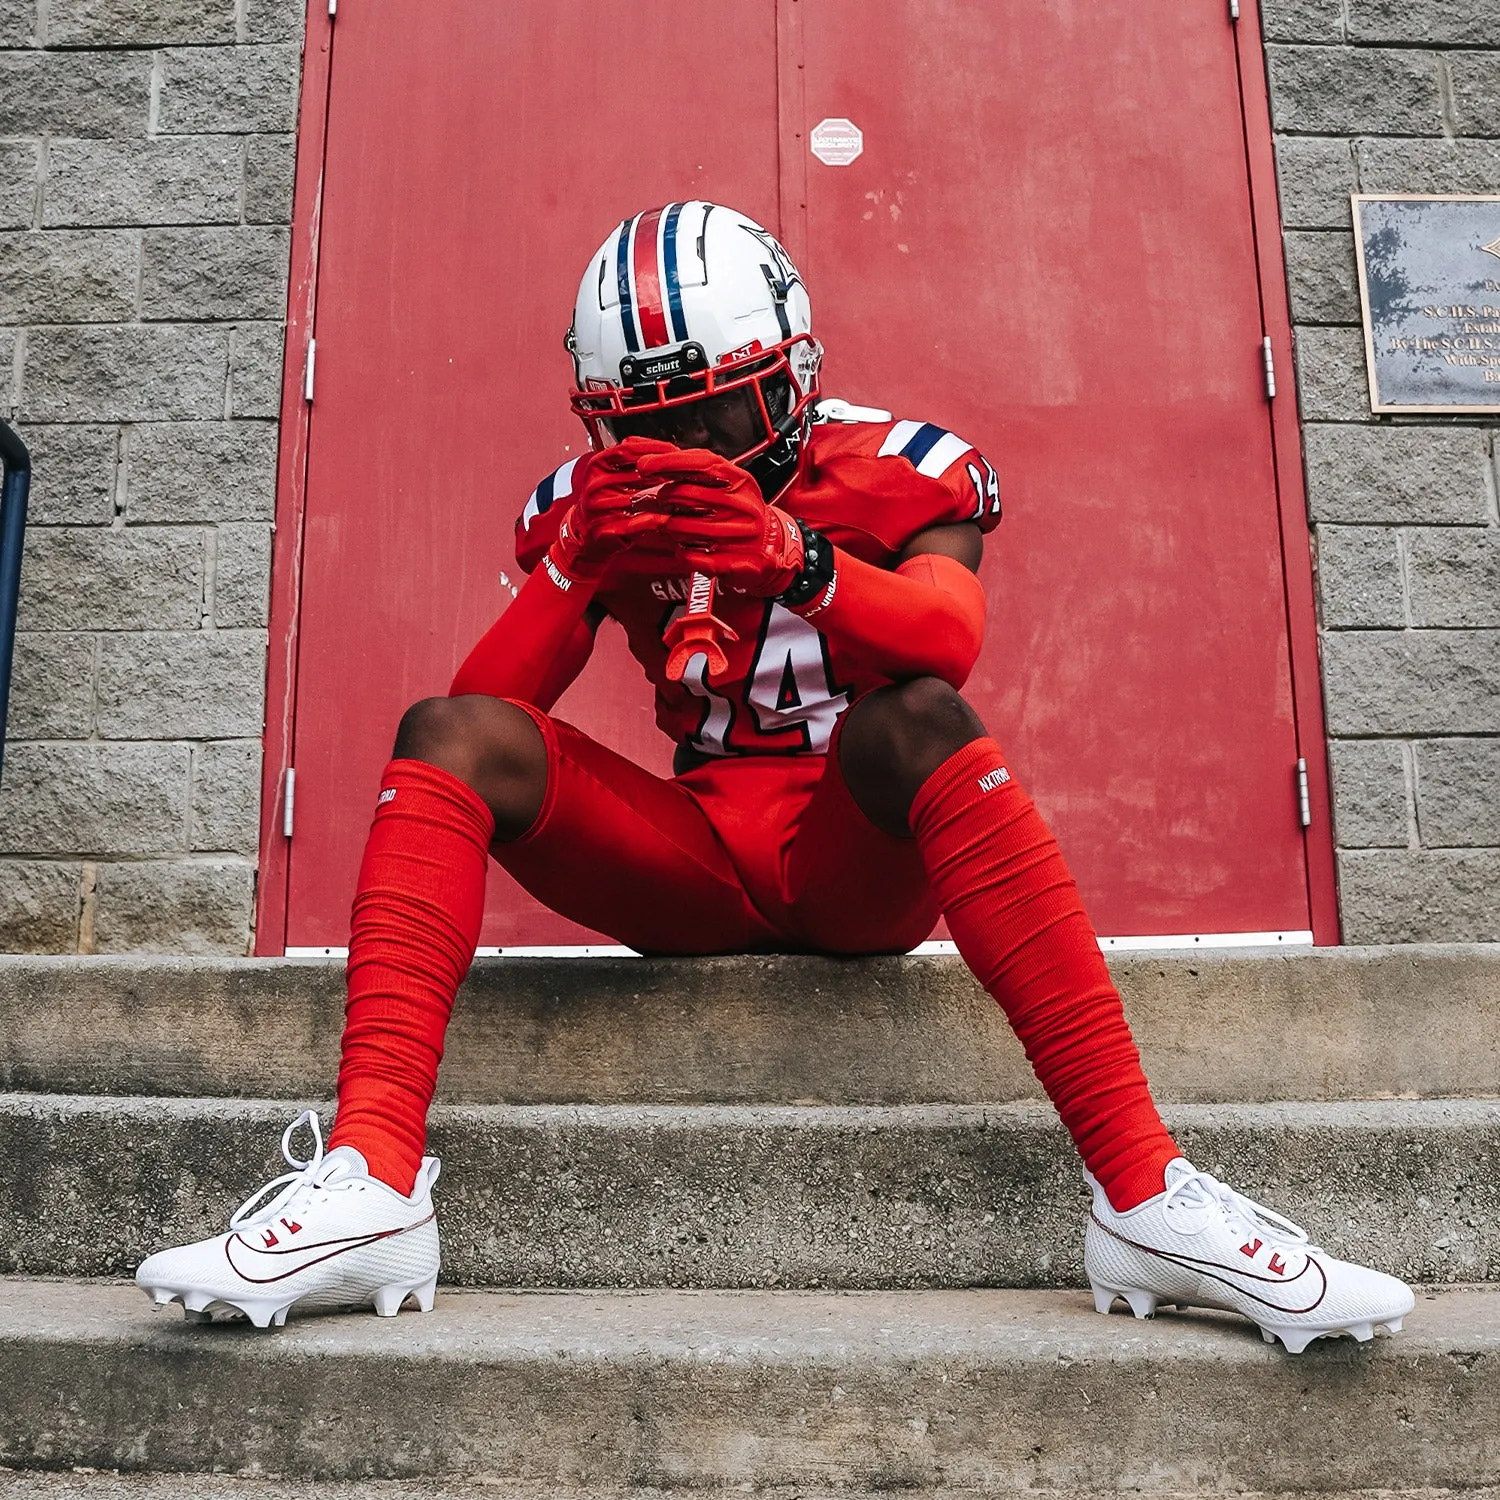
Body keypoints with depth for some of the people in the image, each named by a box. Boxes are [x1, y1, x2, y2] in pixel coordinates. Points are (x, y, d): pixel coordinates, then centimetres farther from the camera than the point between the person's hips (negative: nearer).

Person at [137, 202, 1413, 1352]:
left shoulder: (889, 475, 2)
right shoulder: (599, 507, 8)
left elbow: (947, 637, -21)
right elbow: (484, 703, -7)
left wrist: (796, 562, -41)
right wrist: (579, 568, -26)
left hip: (865, 871, -2)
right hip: (691, 872, 3)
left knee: (913, 715, -34)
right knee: (446, 735, -18)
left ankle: (1146, 1194, -37)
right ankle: (370, 1180, -33)